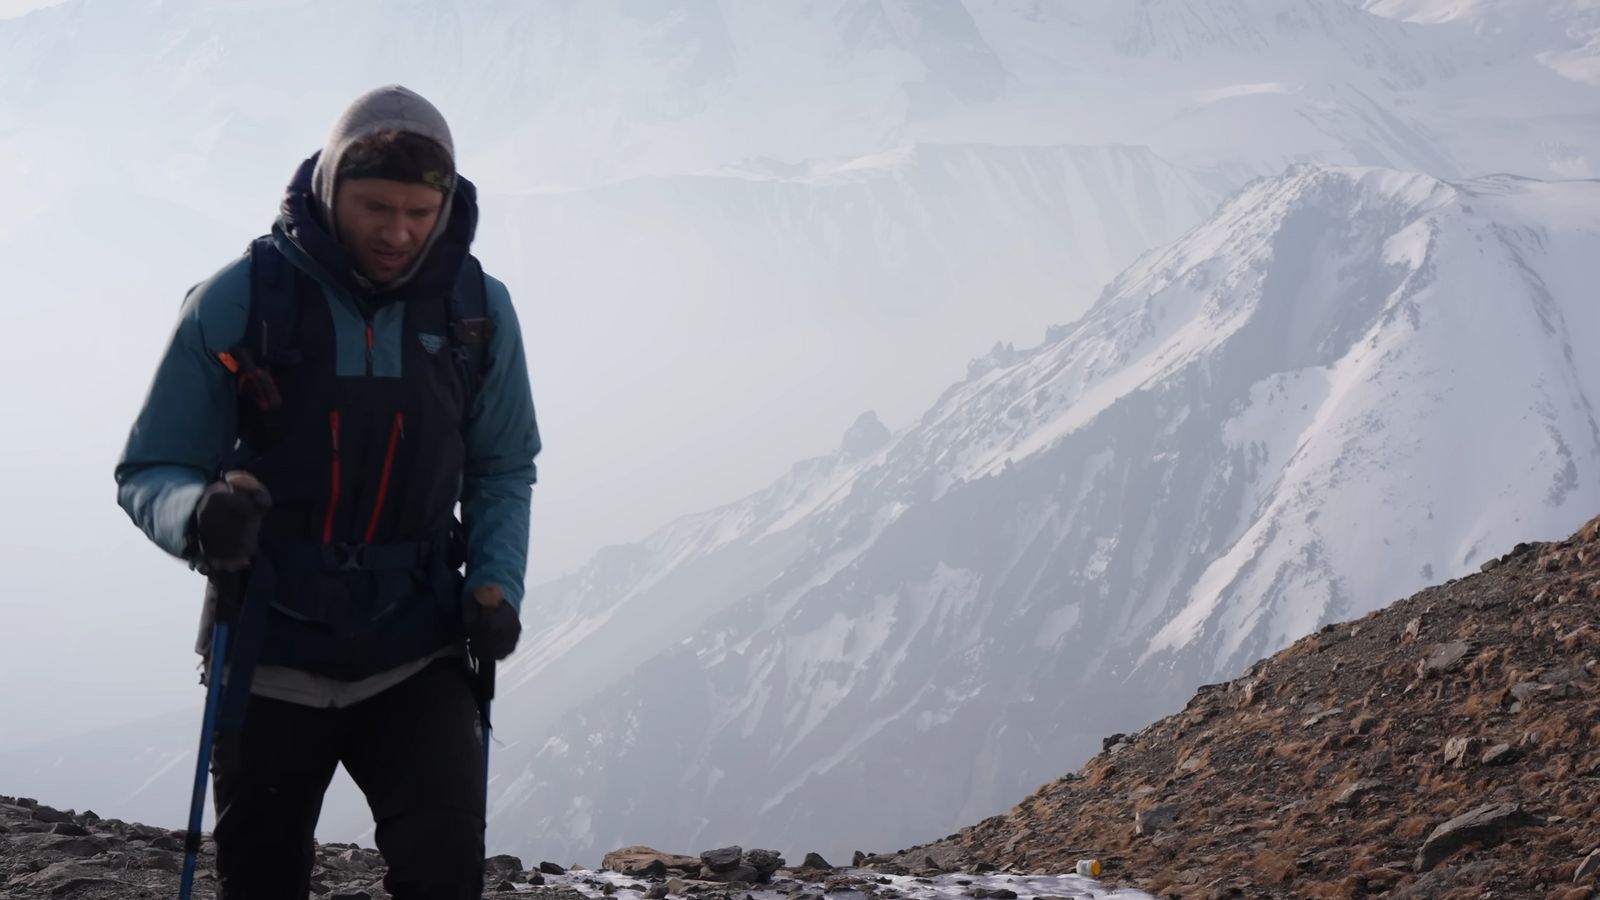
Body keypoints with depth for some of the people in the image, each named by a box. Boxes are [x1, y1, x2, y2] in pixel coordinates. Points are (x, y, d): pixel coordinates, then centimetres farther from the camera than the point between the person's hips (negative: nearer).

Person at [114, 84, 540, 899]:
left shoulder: (478, 309, -3)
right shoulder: (238, 300, -11)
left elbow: (502, 471, 9)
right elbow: (149, 472, -7)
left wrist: (497, 584, -9)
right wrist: (200, 515, -31)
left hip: (418, 657, 1)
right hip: (270, 658, 0)